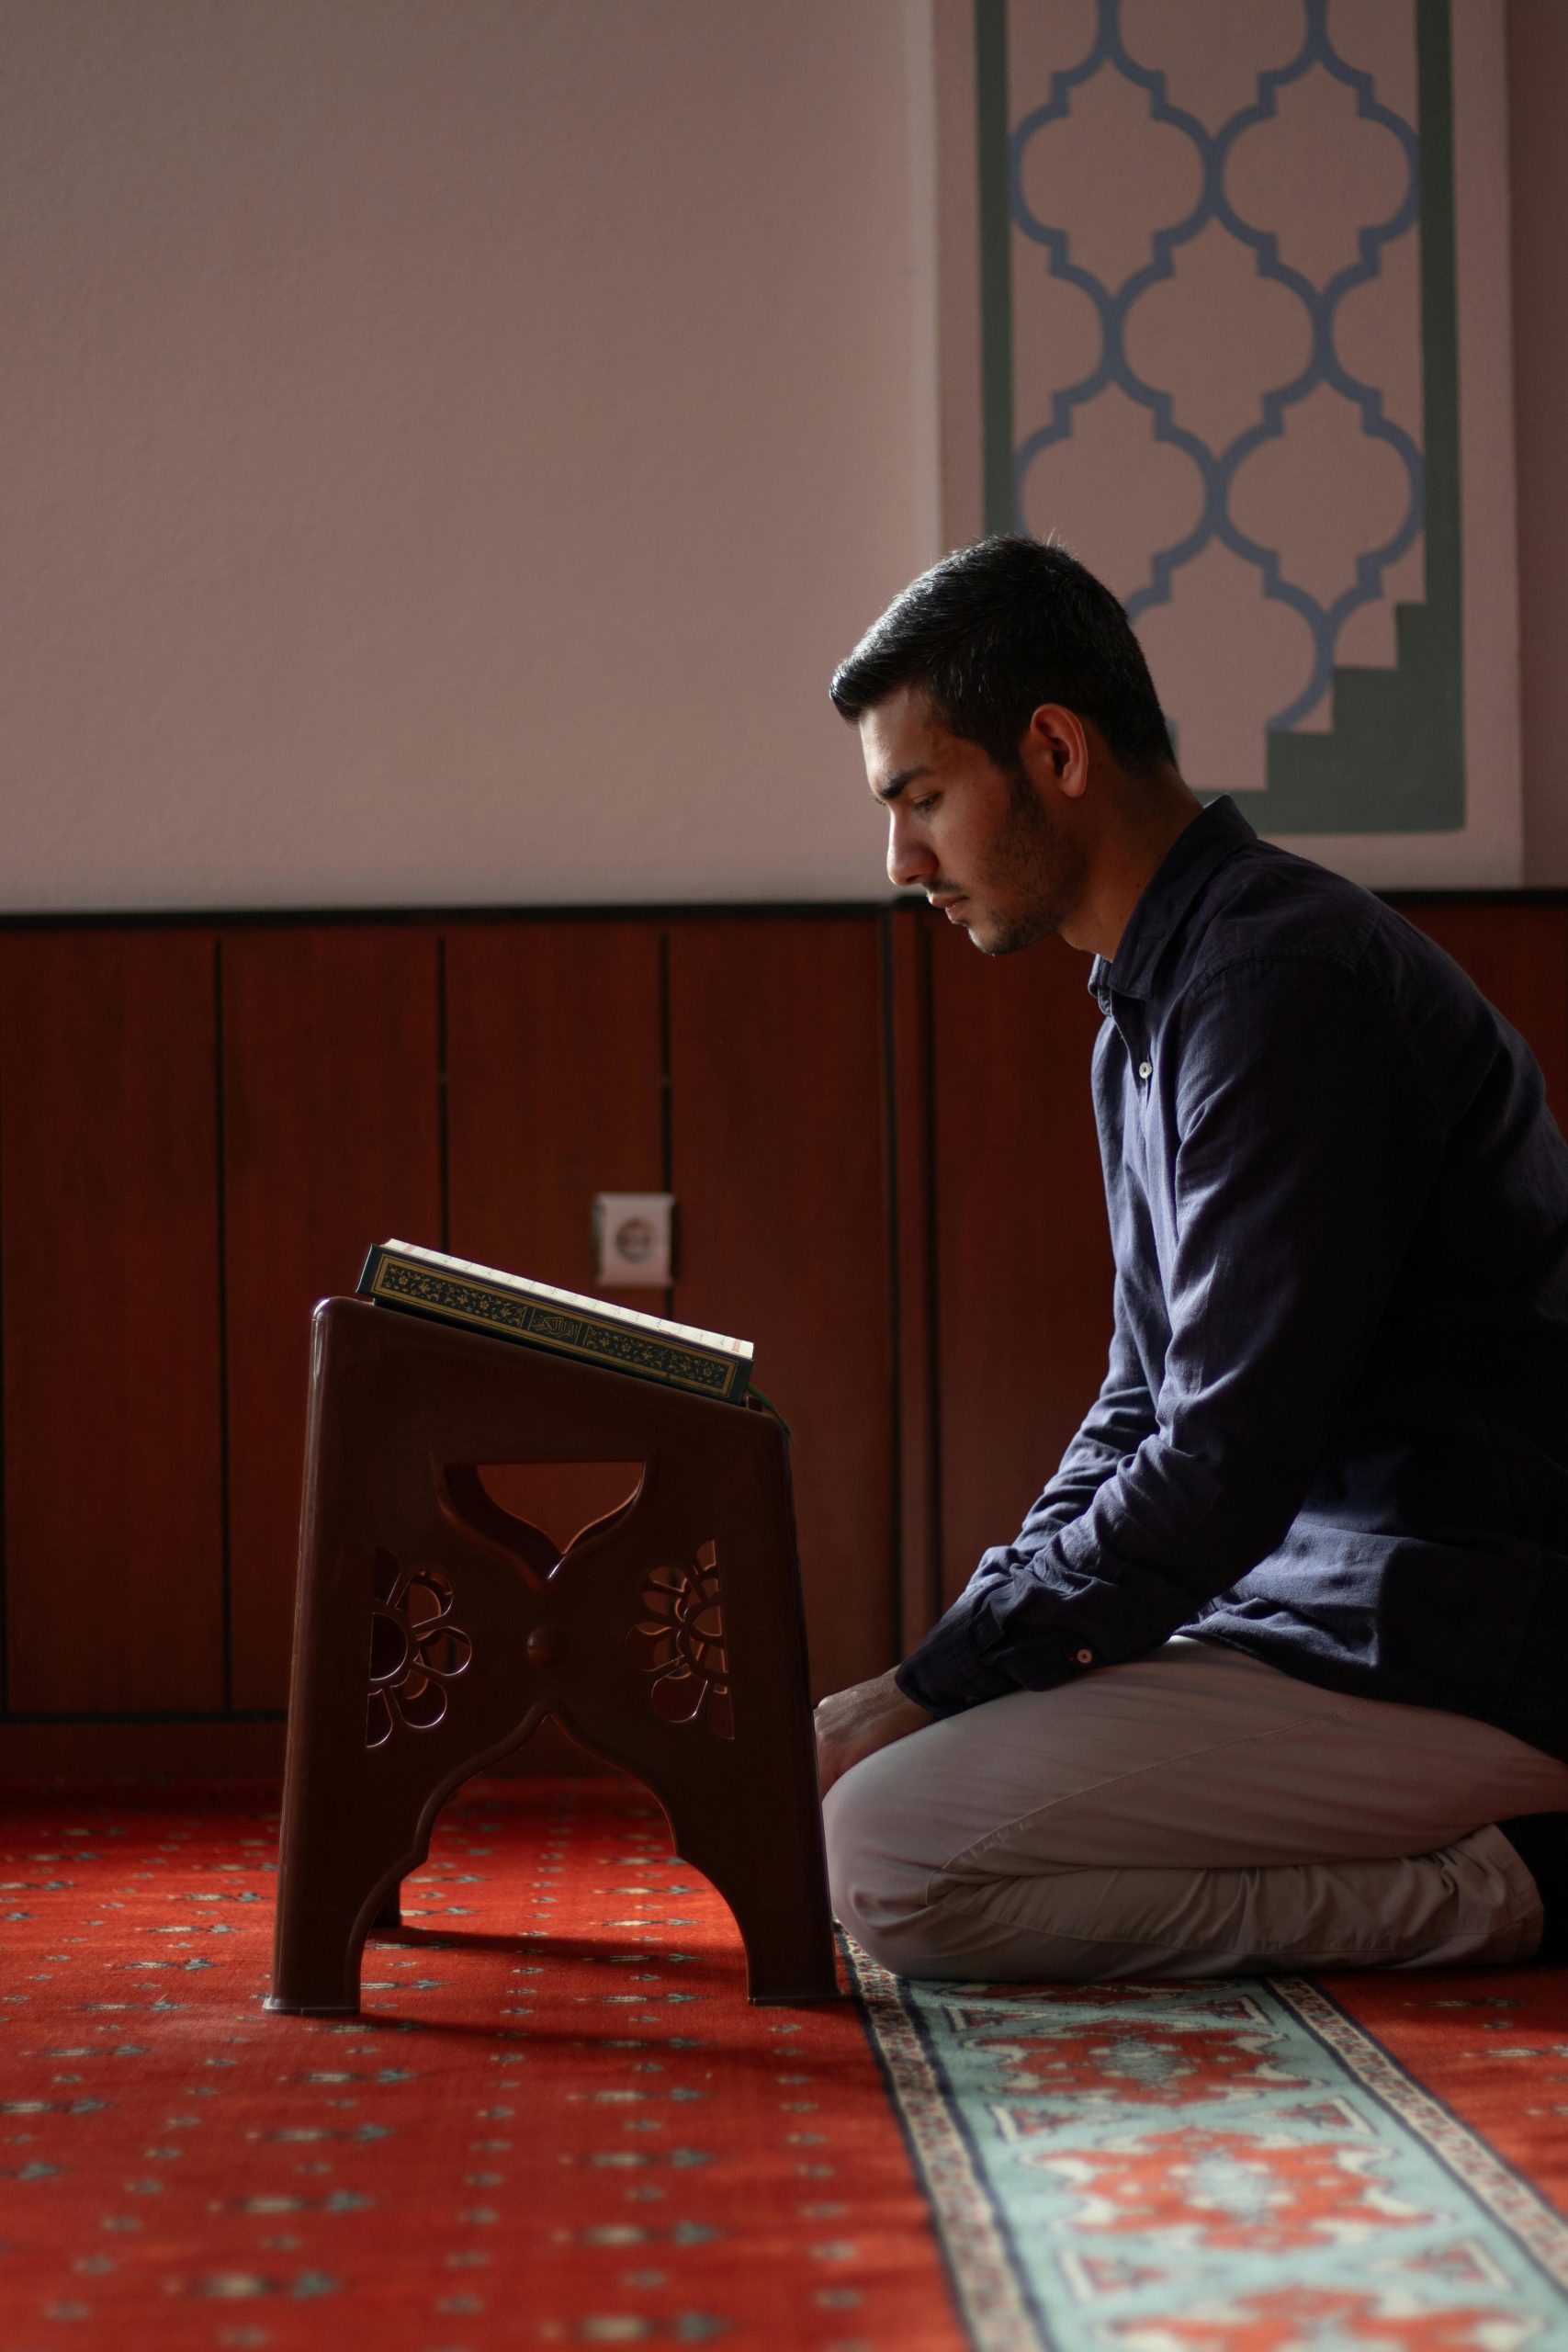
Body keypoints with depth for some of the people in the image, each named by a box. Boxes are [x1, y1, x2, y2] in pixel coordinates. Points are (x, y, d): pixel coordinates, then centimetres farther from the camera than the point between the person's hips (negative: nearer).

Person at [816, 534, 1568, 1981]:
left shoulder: (1284, 982, -18)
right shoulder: (1152, 1017, 16)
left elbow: (1228, 1464, -22)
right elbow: (1145, 1413, 19)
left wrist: (932, 1690, -14)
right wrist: (949, 1675, 6)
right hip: (1321, 1611, 11)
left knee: (888, 1855, -21)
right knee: (829, 1762, 13)